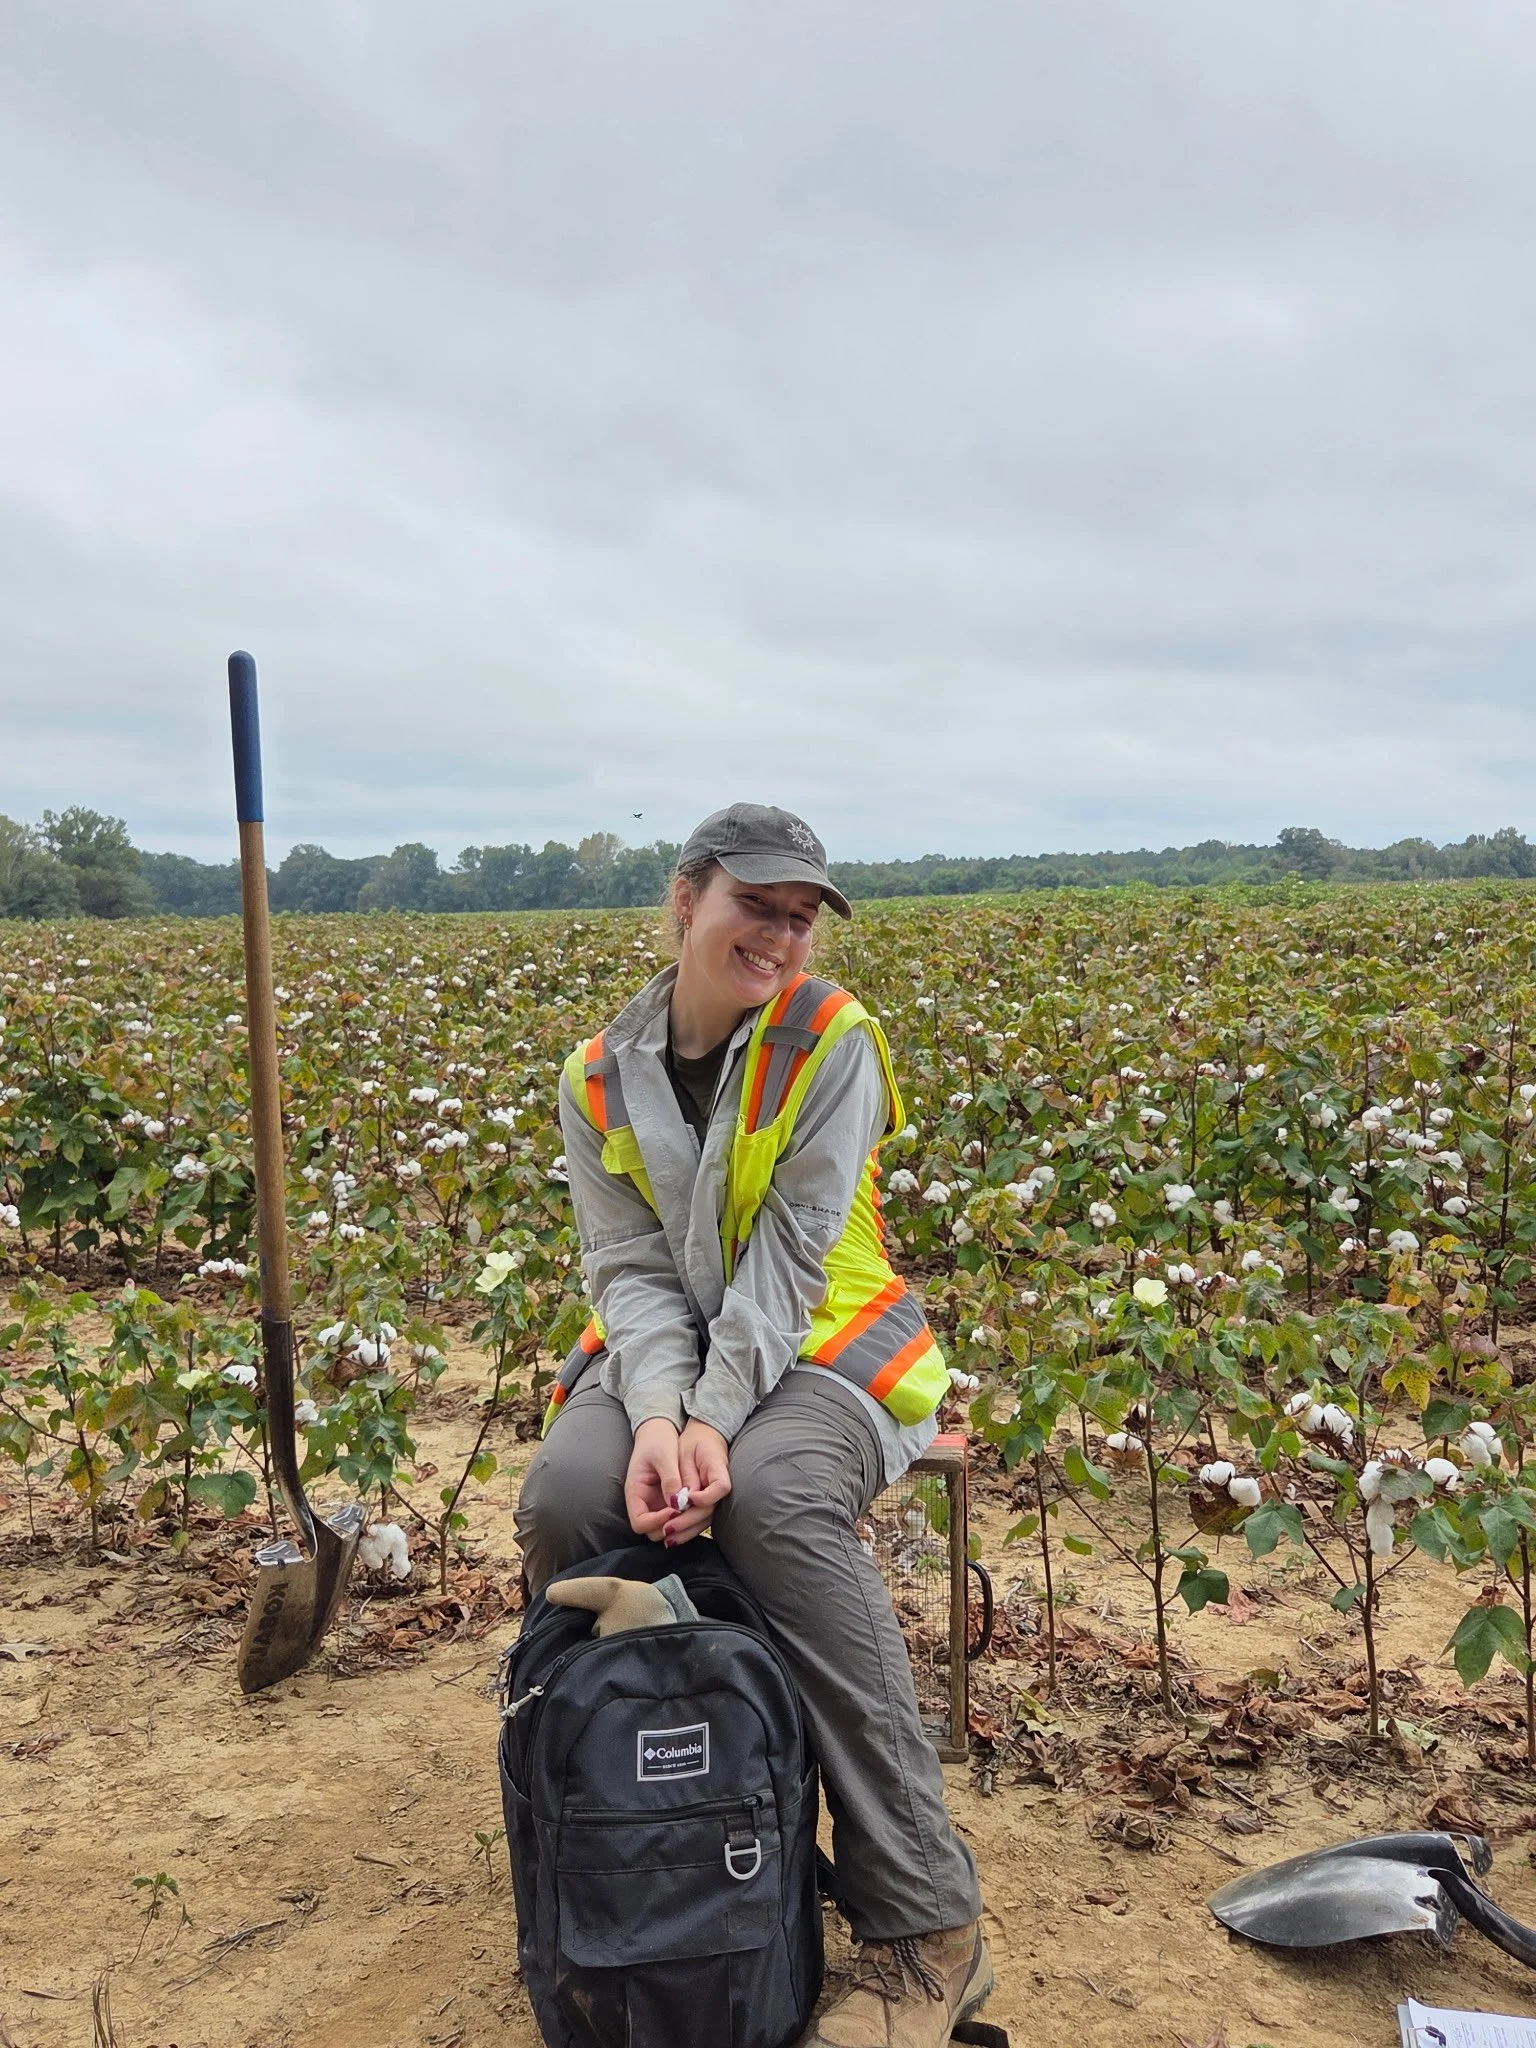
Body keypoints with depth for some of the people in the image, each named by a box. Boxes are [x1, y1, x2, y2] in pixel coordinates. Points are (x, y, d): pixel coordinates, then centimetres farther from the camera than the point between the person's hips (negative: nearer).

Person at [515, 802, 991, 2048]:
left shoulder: (831, 1038, -8)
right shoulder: (602, 1078, 3)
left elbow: (789, 1253, -15)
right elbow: (631, 1266, -3)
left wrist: (718, 1420, -25)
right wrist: (658, 1412, -22)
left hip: (817, 1349, -3)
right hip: (665, 1351, 4)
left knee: (778, 1499, -36)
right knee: (565, 1498, -27)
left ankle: (928, 1925, -25)